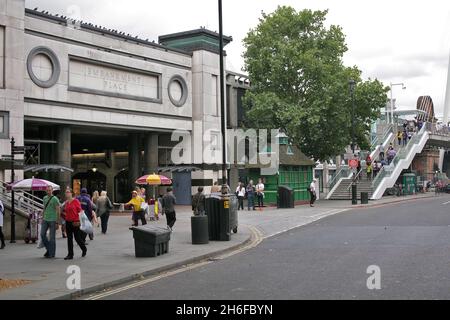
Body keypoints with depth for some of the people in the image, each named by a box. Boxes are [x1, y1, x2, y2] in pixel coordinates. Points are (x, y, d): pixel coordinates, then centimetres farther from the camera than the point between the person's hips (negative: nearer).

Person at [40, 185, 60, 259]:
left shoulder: (55, 199, -8)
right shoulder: (45, 198, 11)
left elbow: (58, 211, -9)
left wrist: (57, 223, -12)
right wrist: (42, 218, 18)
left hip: (52, 220, -6)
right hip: (45, 220, 6)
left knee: (52, 237, -1)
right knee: (42, 234, 1)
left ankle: (51, 254, 6)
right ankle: (48, 249, 20)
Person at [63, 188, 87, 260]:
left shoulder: (75, 201, -9)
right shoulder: (66, 202, 9)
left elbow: (80, 210, -8)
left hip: (75, 222, -6)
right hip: (68, 222, 6)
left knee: (77, 238, 0)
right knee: (69, 238, 6)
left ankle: (84, 249, 26)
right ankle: (70, 255, 10)